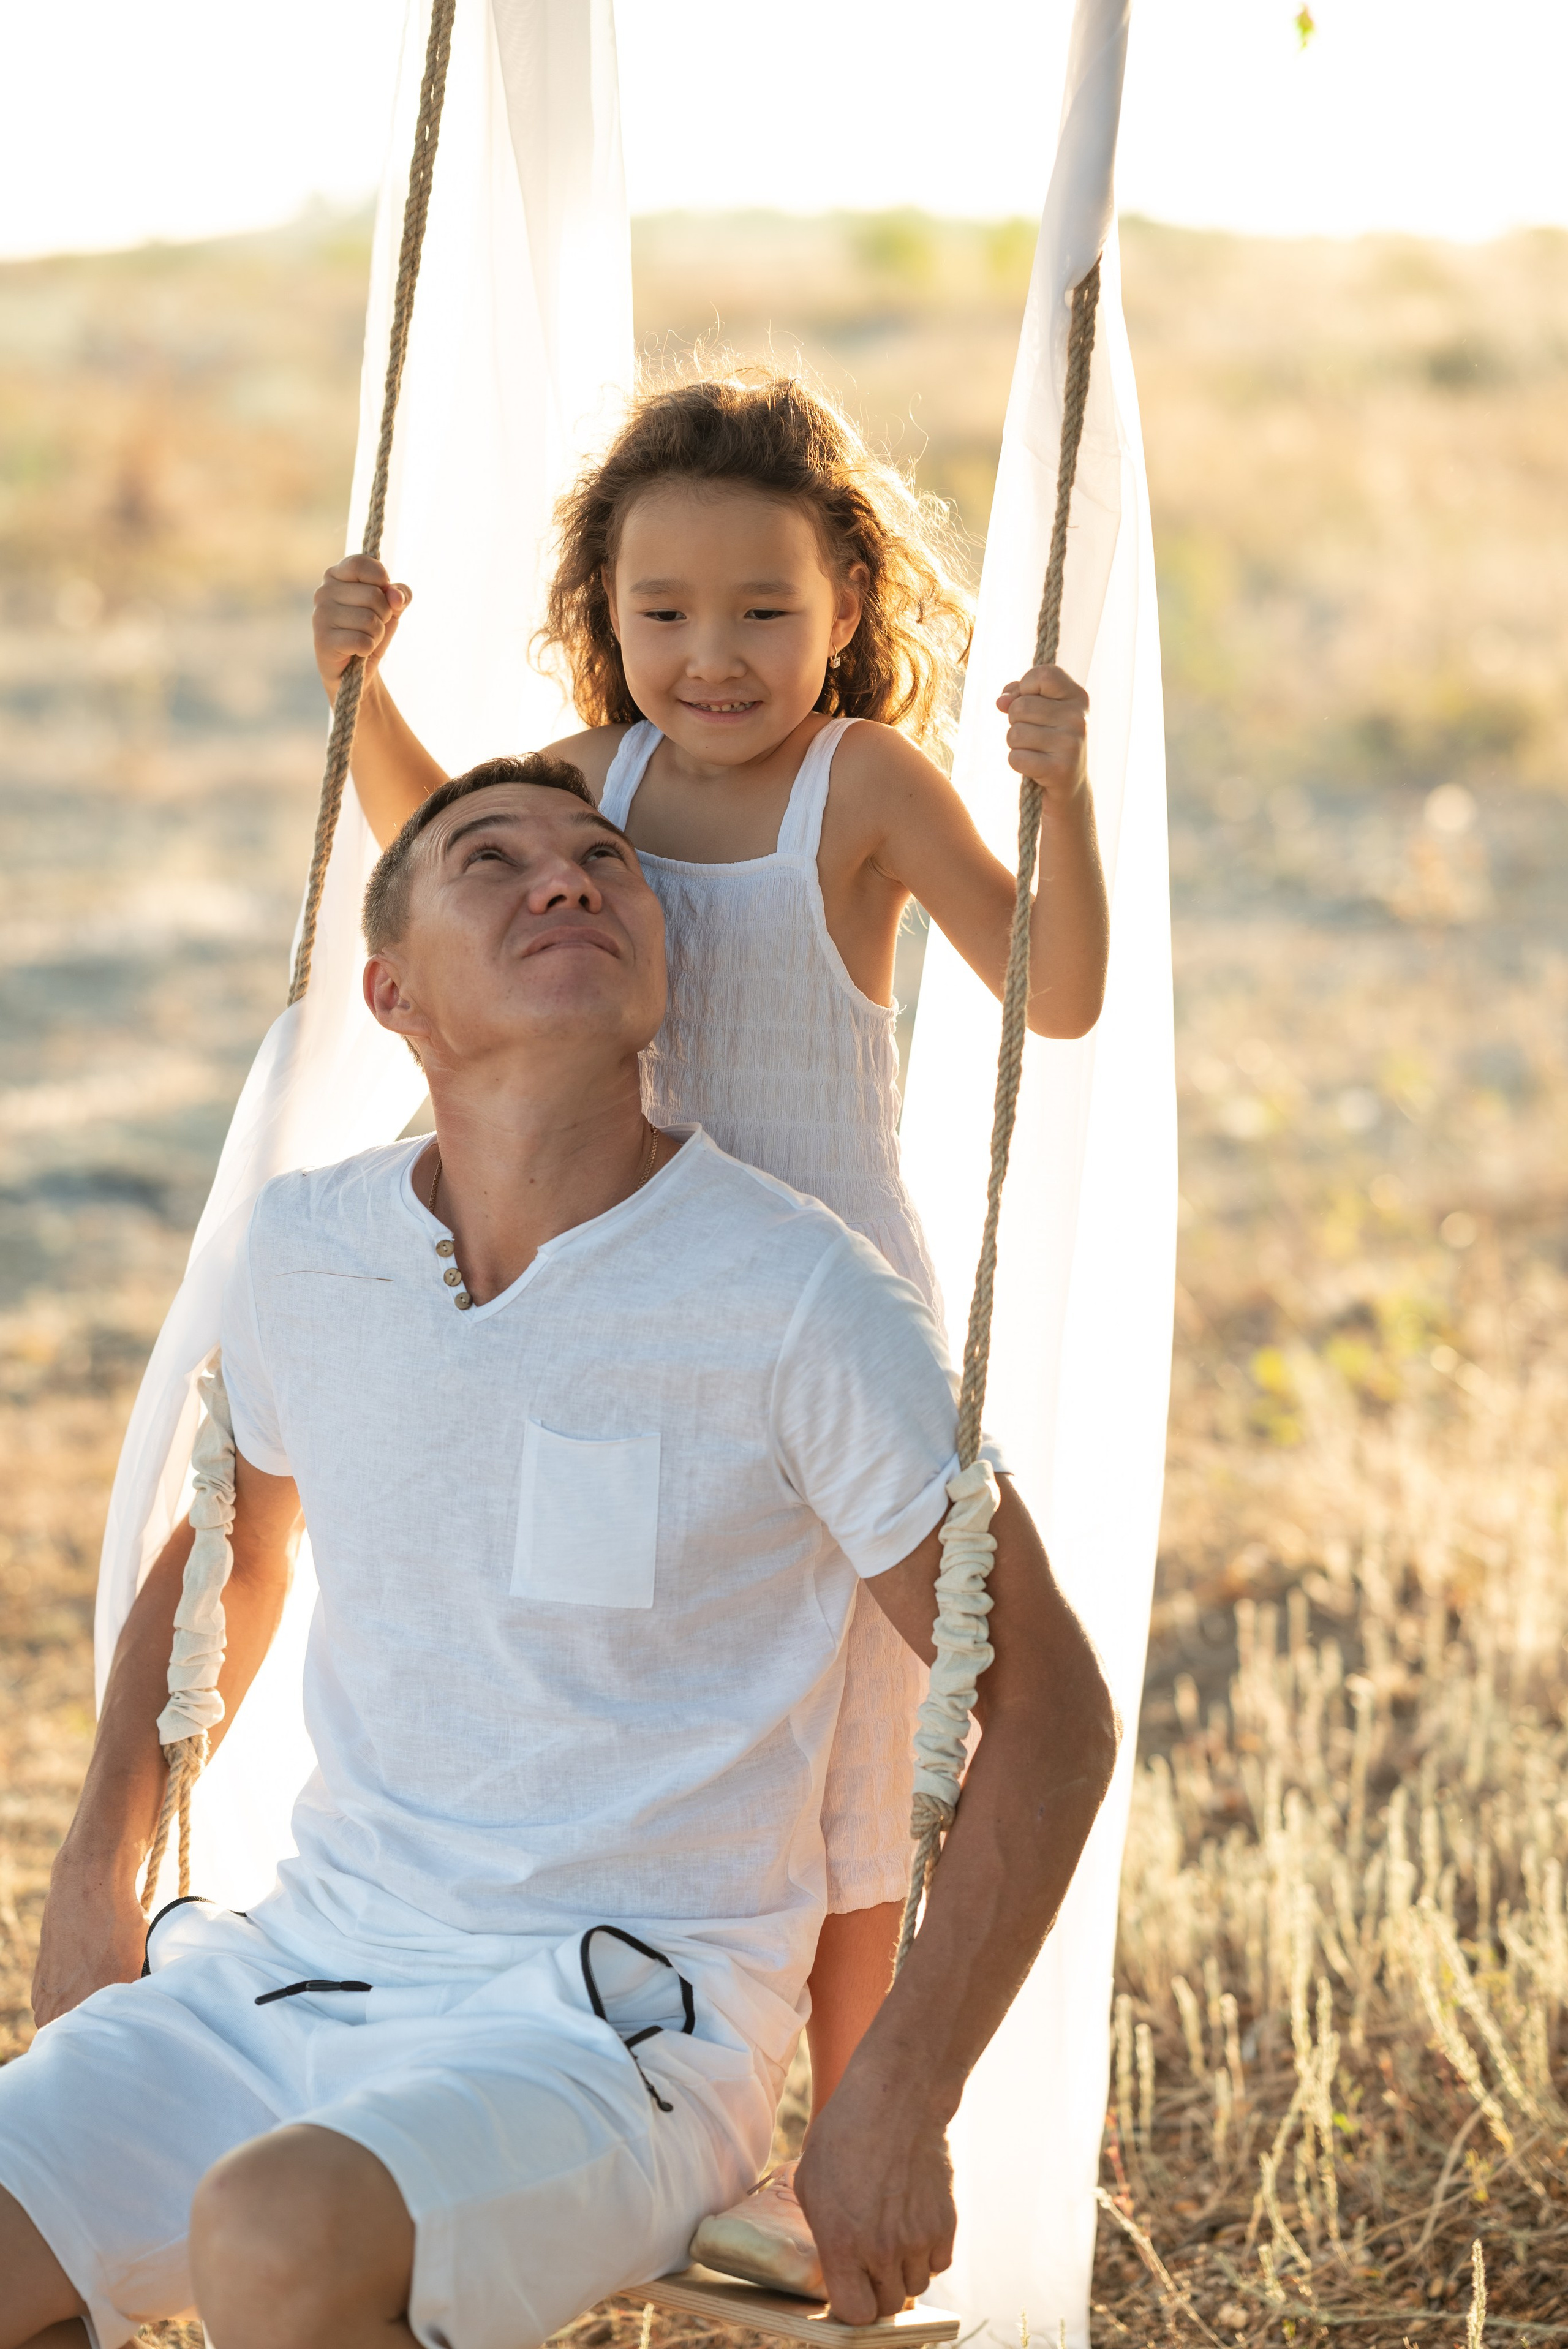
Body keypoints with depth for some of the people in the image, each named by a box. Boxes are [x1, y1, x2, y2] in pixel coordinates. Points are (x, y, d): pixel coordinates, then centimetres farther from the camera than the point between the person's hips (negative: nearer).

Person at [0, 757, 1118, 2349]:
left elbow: (1049, 1710, -5)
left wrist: (897, 2105, -10)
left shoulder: (799, 1295, -12)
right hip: (298, 1965, 4)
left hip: (612, 2032, -4)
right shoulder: (305, 1249, 2)